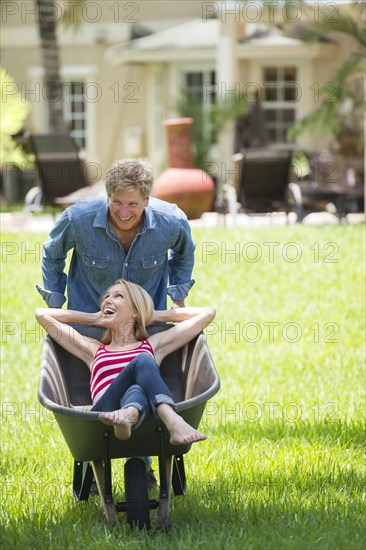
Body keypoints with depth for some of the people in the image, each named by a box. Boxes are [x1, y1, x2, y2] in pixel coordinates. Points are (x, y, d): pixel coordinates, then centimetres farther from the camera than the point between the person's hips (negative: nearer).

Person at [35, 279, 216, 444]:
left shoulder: (154, 344, 34)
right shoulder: (94, 350, 36)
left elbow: (207, 313, 37)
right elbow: (42, 314, 40)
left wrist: (155, 316, 40)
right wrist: (93, 318, 41)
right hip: (104, 413, -1)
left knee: (136, 391, -35)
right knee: (143, 361, -29)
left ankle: (129, 416, -73)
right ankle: (175, 423, -59)